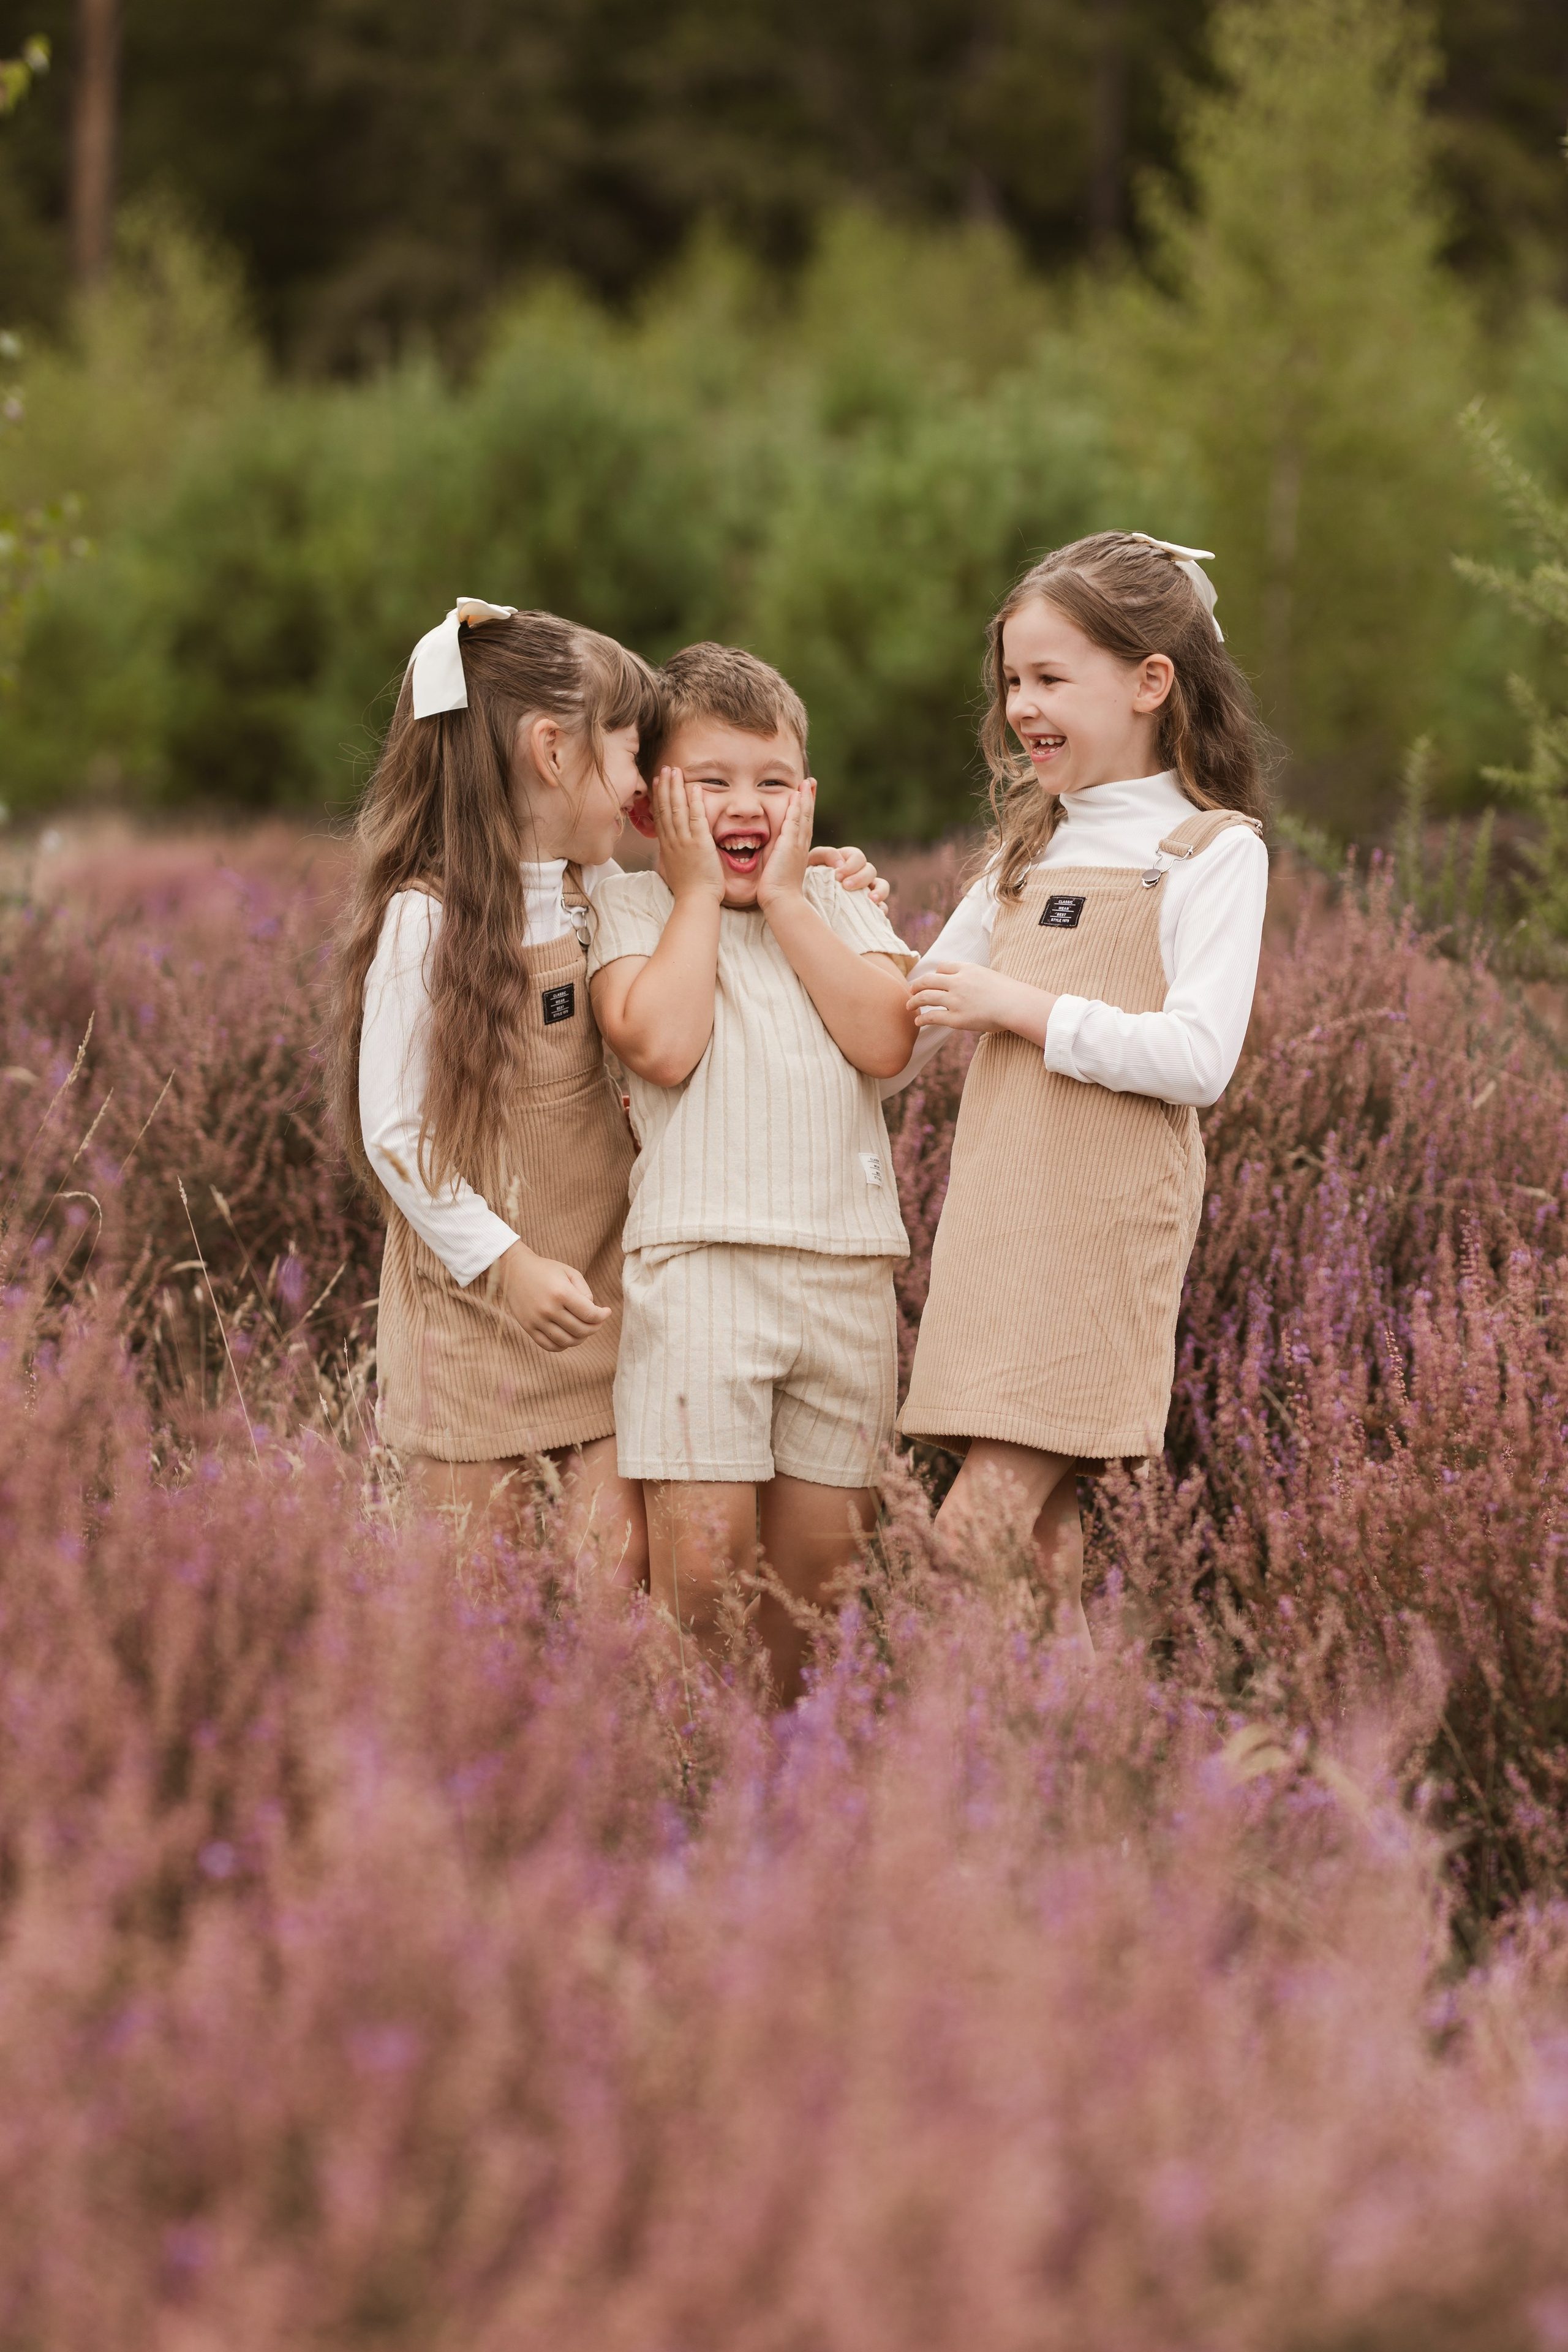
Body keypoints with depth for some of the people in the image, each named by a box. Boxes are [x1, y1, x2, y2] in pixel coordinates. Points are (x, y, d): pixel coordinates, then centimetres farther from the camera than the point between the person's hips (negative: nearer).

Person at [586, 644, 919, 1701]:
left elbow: (887, 1040, -5)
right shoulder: (630, 910, 5)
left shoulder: (839, 906, 14)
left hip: (846, 1265, 4)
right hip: (700, 1259, -3)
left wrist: (785, 900, -2)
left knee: (822, 1556, 7)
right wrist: (699, 894, -4)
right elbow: (662, 1045, -14)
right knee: (704, 1555, -11)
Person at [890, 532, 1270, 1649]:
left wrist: (1019, 1006, -12)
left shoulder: (1211, 851, -3)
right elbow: (896, 1042, 25)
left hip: (1105, 1227, -7)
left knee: (982, 1524, -14)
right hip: (996, 1221, 7)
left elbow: (1198, 1057, -16)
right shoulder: (1032, 851, 19)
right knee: (1035, 1534, 3)